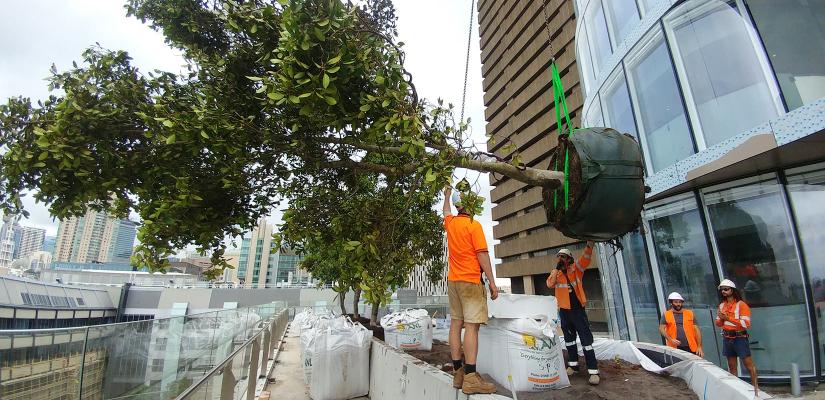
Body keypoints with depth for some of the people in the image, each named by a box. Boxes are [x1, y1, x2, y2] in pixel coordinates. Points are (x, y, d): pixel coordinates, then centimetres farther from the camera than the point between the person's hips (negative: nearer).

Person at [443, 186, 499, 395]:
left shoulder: (450, 223, 9)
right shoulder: (474, 225, -9)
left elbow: (446, 211, 34)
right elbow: (482, 255, -12)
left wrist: (447, 195, 50)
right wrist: (492, 283, -8)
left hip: (453, 280, 7)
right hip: (471, 280, -7)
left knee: (456, 324, 7)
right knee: (471, 325, -9)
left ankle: (458, 372, 10)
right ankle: (470, 377, -11)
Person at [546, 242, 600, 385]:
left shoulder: (576, 269, -3)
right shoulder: (555, 272, 4)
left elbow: (586, 258, -20)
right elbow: (550, 284, -14)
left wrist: (590, 243, -37)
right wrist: (557, 268, -19)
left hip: (578, 309, -3)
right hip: (564, 310, 3)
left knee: (586, 338, -4)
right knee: (569, 338, 14)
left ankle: (593, 371, 0)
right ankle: (573, 365, 27)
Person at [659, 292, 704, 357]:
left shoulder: (690, 314, 11)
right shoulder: (666, 315, 7)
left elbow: (697, 331, 9)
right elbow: (661, 329, 1)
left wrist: (699, 347, 1)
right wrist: (670, 339, -14)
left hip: (691, 348, 1)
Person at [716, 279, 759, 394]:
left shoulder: (741, 304, -9)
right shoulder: (722, 305, 9)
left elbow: (746, 324, -17)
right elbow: (718, 323, 12)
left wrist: (728, 318, -23)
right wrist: (721, 318, -9)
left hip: (739, 338, -6)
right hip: (727, 338, 6)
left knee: (749, 364, -4)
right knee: (732, 366, 12)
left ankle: (756, 387, 6)